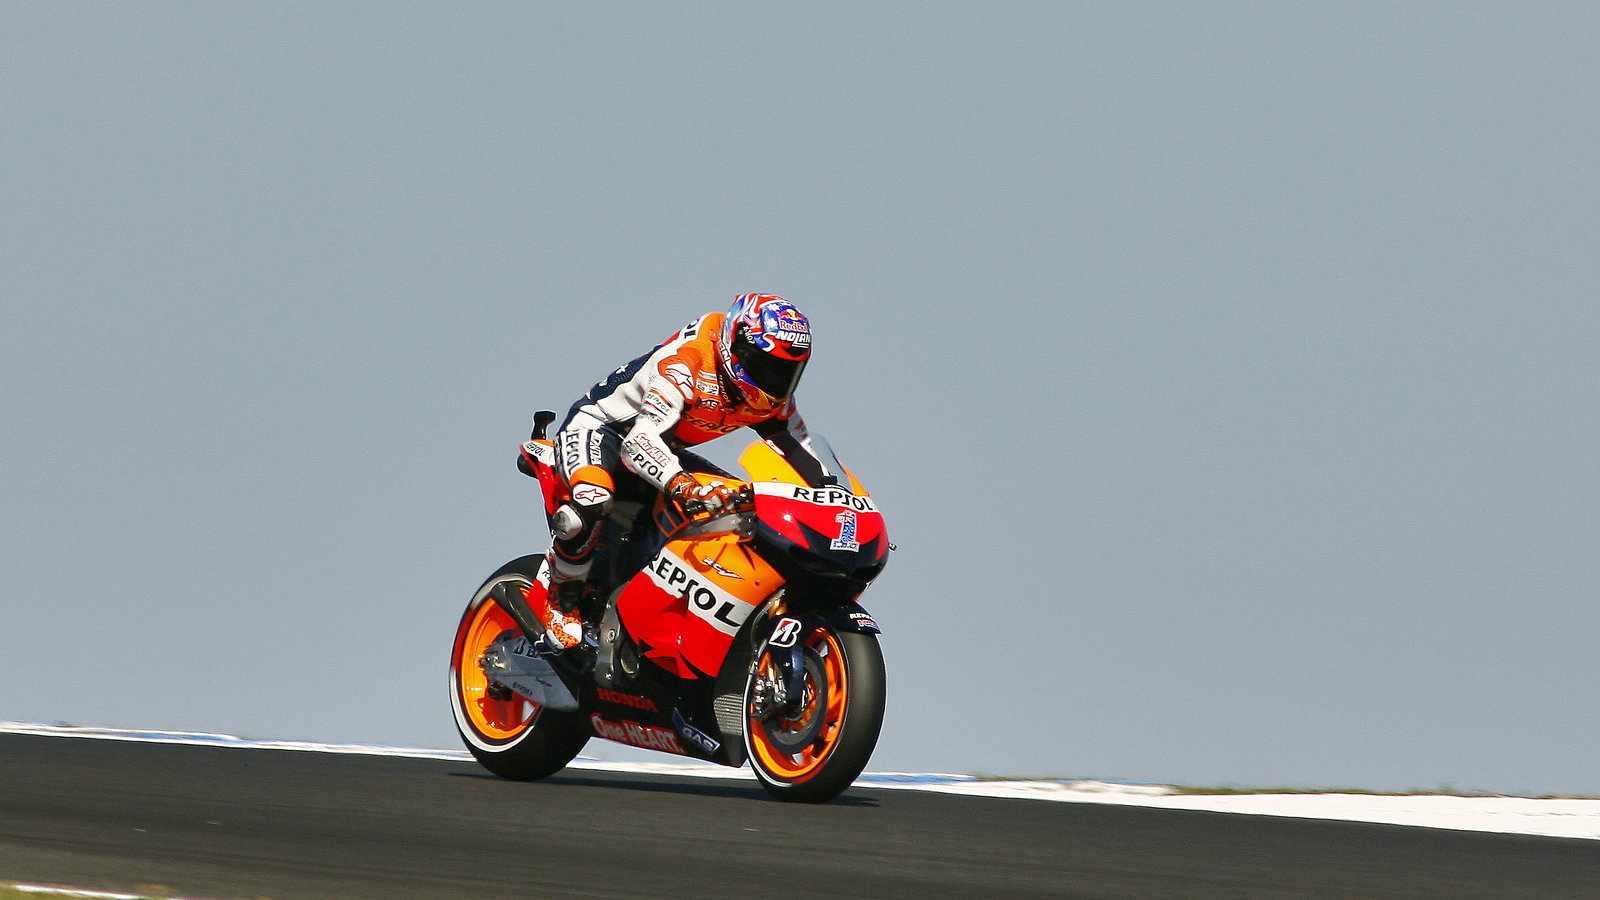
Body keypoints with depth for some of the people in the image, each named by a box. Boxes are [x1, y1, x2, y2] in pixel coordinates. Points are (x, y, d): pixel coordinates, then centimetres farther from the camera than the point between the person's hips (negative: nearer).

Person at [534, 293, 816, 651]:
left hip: (664, 451, 8)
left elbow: (802, 454, 5)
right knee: (593, 501, -40)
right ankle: (562, 594, -15)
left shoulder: (771, 401, -8)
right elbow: (639, 440, -45)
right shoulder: (686, 366, -33)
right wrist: (684, 486, -62)